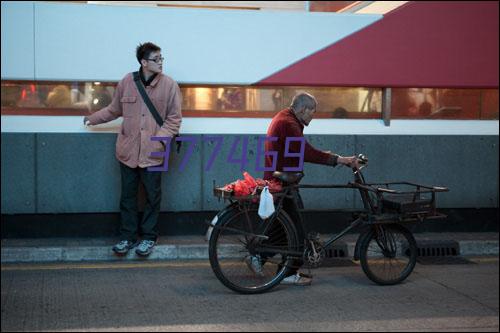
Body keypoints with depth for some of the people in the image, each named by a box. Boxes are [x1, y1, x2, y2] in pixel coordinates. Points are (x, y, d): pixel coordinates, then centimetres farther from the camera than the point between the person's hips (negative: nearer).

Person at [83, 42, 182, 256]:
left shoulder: (169, 85, -3)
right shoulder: (127, 82, 1)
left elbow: (174, 118, -1)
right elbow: (114, 109, 16)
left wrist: (161, 137, -14)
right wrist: (93, 118, 18)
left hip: (153, 152, -2)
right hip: (128, 150, 2)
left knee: (152, 196, 6)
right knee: (128, 196, 9)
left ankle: (148, 237, 20)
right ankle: (127, 236, 20)